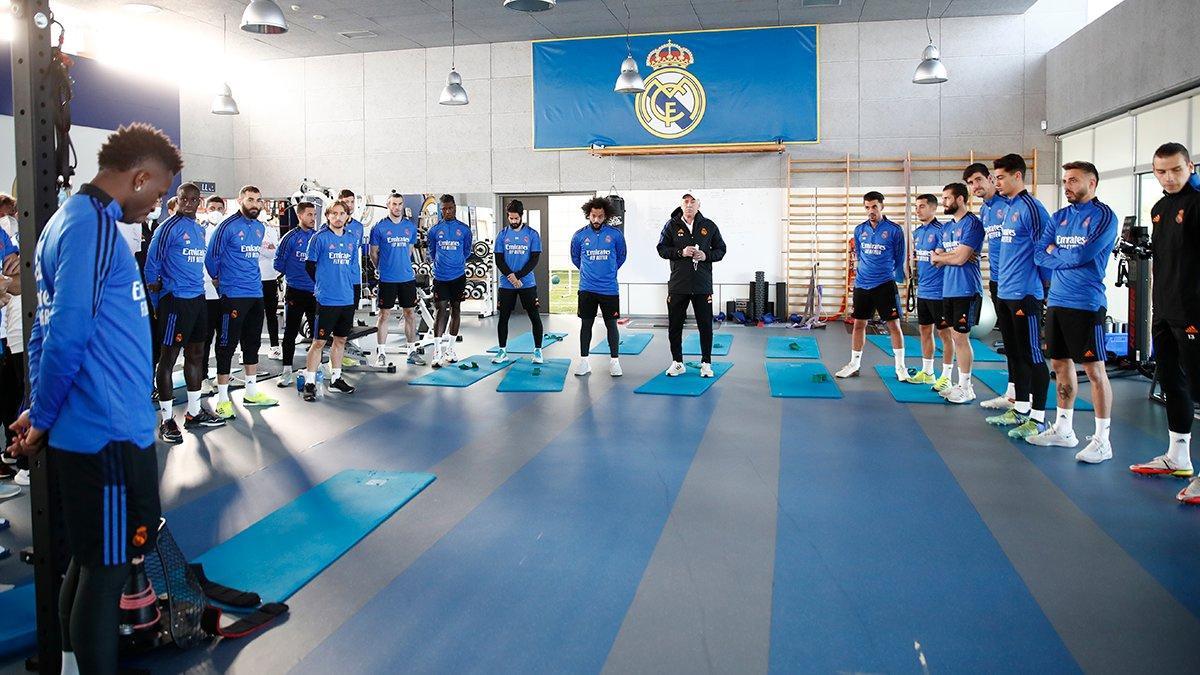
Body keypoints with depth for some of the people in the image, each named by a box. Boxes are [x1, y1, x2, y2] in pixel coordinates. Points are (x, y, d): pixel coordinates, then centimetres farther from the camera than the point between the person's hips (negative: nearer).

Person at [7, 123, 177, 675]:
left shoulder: (67, 220, 15)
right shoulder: (94, 225, -16)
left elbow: (49, 330, 17)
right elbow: (68, 334, -20)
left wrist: (40, 412, 16)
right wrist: (42, 419, -8)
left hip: (82, 433, 10)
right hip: (110, 435, -10)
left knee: (90, 560, 20)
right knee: (106, 567, 1)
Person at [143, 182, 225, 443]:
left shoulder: (199, 229, 15)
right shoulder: (168, 227, -9)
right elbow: (152, 262, -7)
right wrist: (154, 288, -4)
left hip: (198, 299, 8)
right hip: (175, 300, -8)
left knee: (196, 354, 13)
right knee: (168, 357, -2)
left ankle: (194, 412, 24)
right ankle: (166, 420, 3)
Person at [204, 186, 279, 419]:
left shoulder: (260, 228, 12)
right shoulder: (228, 226, -10)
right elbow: (211, 256, -6)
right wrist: (218, 279, 5)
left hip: (256, 294, 7)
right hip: (233, 296, -7)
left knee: (253, 343, 14)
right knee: (227, 345, -2)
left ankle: (251, 392, 24)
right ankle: (222, 398, 3)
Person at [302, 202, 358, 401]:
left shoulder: (351, 239, 9)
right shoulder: (320, 238, -6)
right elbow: (310, 265, 0)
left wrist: (347, 285, 14)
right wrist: (324, 284, 9)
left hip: (347, 299, 5)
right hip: (327, 300, -5)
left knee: (340, 339, 14)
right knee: (319, 342, -2)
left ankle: (336, 379, 26)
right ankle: (309, 383, 5)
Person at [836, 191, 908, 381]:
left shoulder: (894, 230, -6)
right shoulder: (859, 230, 7)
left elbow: (899, 258, 2)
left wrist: (886, 273, 6)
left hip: (885, 285, -4)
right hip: (862, 285, 4)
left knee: (894, 325, -1)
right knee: (859, 324, 9)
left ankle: (900, 367, 7)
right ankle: (854, 364, 19)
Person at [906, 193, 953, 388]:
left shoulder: (940, 230, -15)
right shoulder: (917, 232, 11)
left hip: (938, 291, -8)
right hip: (922, 290, 8)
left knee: (944, 332, 2)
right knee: (925, 330, 16)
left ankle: (946, 376, 9)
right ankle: (926, 372, 28)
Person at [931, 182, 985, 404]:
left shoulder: (972, 223, -11)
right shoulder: (946, 226, 15)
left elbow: (960, 257, -18)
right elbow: (937, 261, 12)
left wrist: (938, 256, -1)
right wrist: (952, 256, -8)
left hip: (966, 289, -8)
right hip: (948, 289, 8)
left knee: (961, 337, -4)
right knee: (955, 337, 11)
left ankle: (966, 387, 5)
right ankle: (961, 384, 20)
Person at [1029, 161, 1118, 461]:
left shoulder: (1103, 216, -7)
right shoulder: (1059, 216, 13)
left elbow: (1083, 254, -18)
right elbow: (1039, 256, 5)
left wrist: (1056, 253, -1)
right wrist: (1069, 257, -8)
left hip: (1086, 304, -7)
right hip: (1056, 301, 7)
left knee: (1094, 370, -3)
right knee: (1060, 364, 13)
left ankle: (1102, 440, 3)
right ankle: (1063, 429, 25)